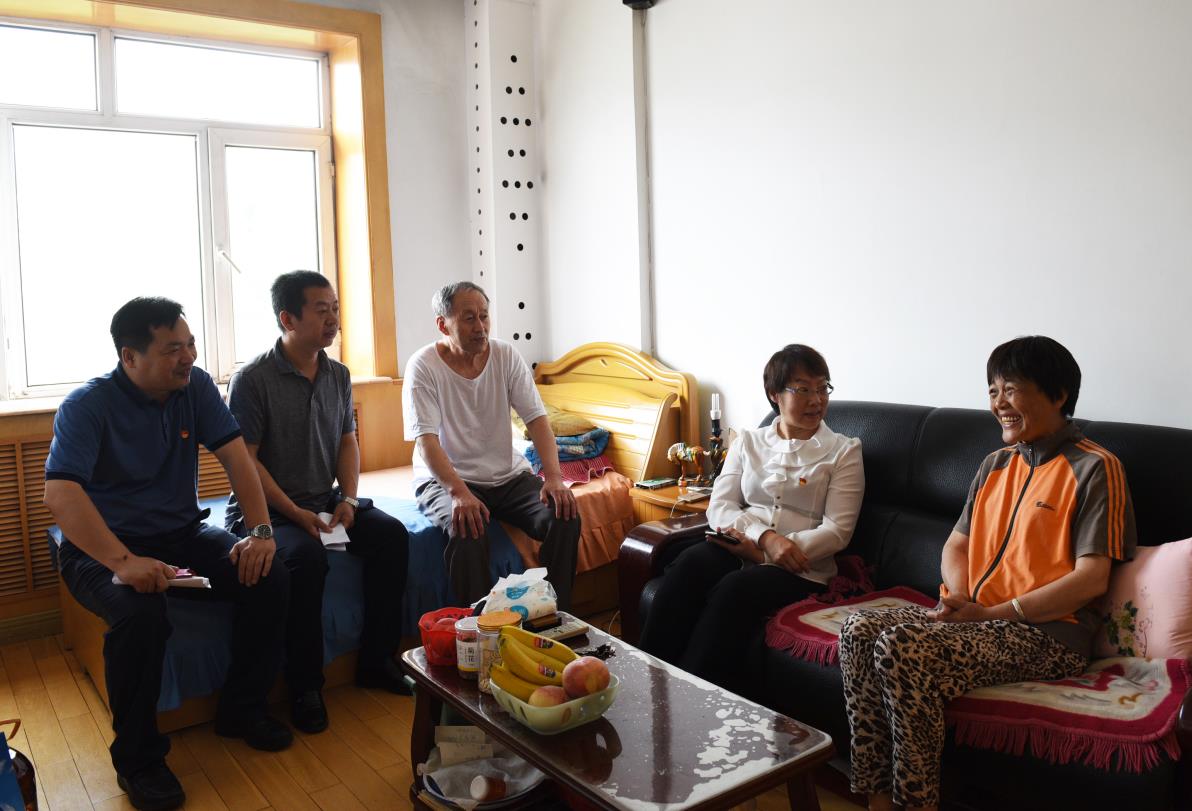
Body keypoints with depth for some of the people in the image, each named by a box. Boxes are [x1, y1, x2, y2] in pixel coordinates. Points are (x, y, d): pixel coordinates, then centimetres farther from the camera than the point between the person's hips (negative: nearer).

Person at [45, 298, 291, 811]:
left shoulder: (195, 385, -2)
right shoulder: (88, 405, -17)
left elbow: (235, 456, -5)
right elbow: (60, 495, -27)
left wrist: (261, 531, -19)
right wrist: (124, 562, -39)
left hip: (180, 532, 5)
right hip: (102, 546, -5)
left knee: (269, 580, -17)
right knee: (141, 614, -35)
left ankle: (241, 710, 6)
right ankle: (137, 759, -10)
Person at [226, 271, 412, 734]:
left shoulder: (338, 375, 7)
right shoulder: (252, 379, -13)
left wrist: (348, 498, -5)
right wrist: (296, 513, -20)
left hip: (325, 501, 6)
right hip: (265, 509, -6)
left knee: (391, 534, -15)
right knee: (306, 556, -34)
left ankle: (376, 661, -2)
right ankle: (304, 686, -16)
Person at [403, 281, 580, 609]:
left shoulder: (506, 356, 0)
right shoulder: (423, 366, -11)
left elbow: (537, 420, -6)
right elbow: (426, 440, -20)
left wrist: (553, 477, -22)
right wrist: (459, 492, -36)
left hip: (508, 475, 4)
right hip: (445, 479, -4)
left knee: (564, 516, -19)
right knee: (467, 529, -35)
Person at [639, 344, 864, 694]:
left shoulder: (844, 451, 8)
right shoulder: (748, 442, 17)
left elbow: (837, 530, -2)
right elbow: (719, 507, 7)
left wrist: (759, 553, -11)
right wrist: (765, 537, -15)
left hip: (800, 569, -2)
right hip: (738, 550, 3)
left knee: (734, 589, -35)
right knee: (690, 562, -32)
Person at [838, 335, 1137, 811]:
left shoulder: (1094, 468, -5)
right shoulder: (995, 465, 17)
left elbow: (1091, 579, -13)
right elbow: (956, 545, 19)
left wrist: (988, 613, -15)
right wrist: (960, 599, -4)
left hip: (1047, 634, -7)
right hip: (975, 617, 7)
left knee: (900, 648, -29)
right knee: (859, 630, -17)